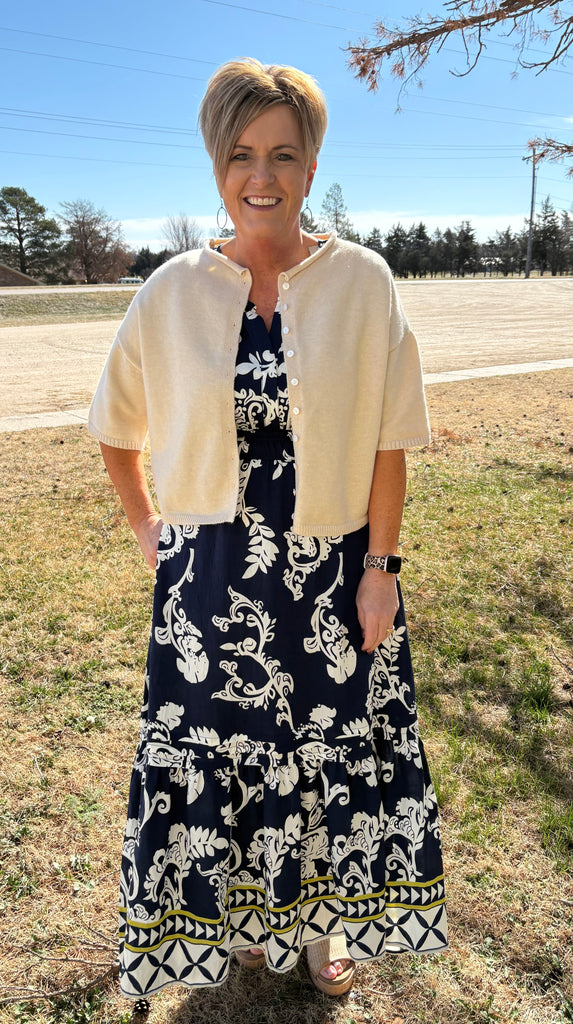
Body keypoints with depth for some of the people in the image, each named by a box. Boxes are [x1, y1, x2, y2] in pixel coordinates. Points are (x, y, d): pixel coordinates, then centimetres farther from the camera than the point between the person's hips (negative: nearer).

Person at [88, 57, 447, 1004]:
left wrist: (380, 567, -6)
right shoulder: (174, 292, -2)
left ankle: (321, 921, 43)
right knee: (216, 751, 15)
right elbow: (117, 428, 10)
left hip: (331, 578, 0)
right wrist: (147, 530, 8)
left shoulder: (362, 281, -6)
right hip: (212, 582, 1)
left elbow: (388, 443, -4)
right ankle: (242, 914, 44)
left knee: (331, 751, 15)